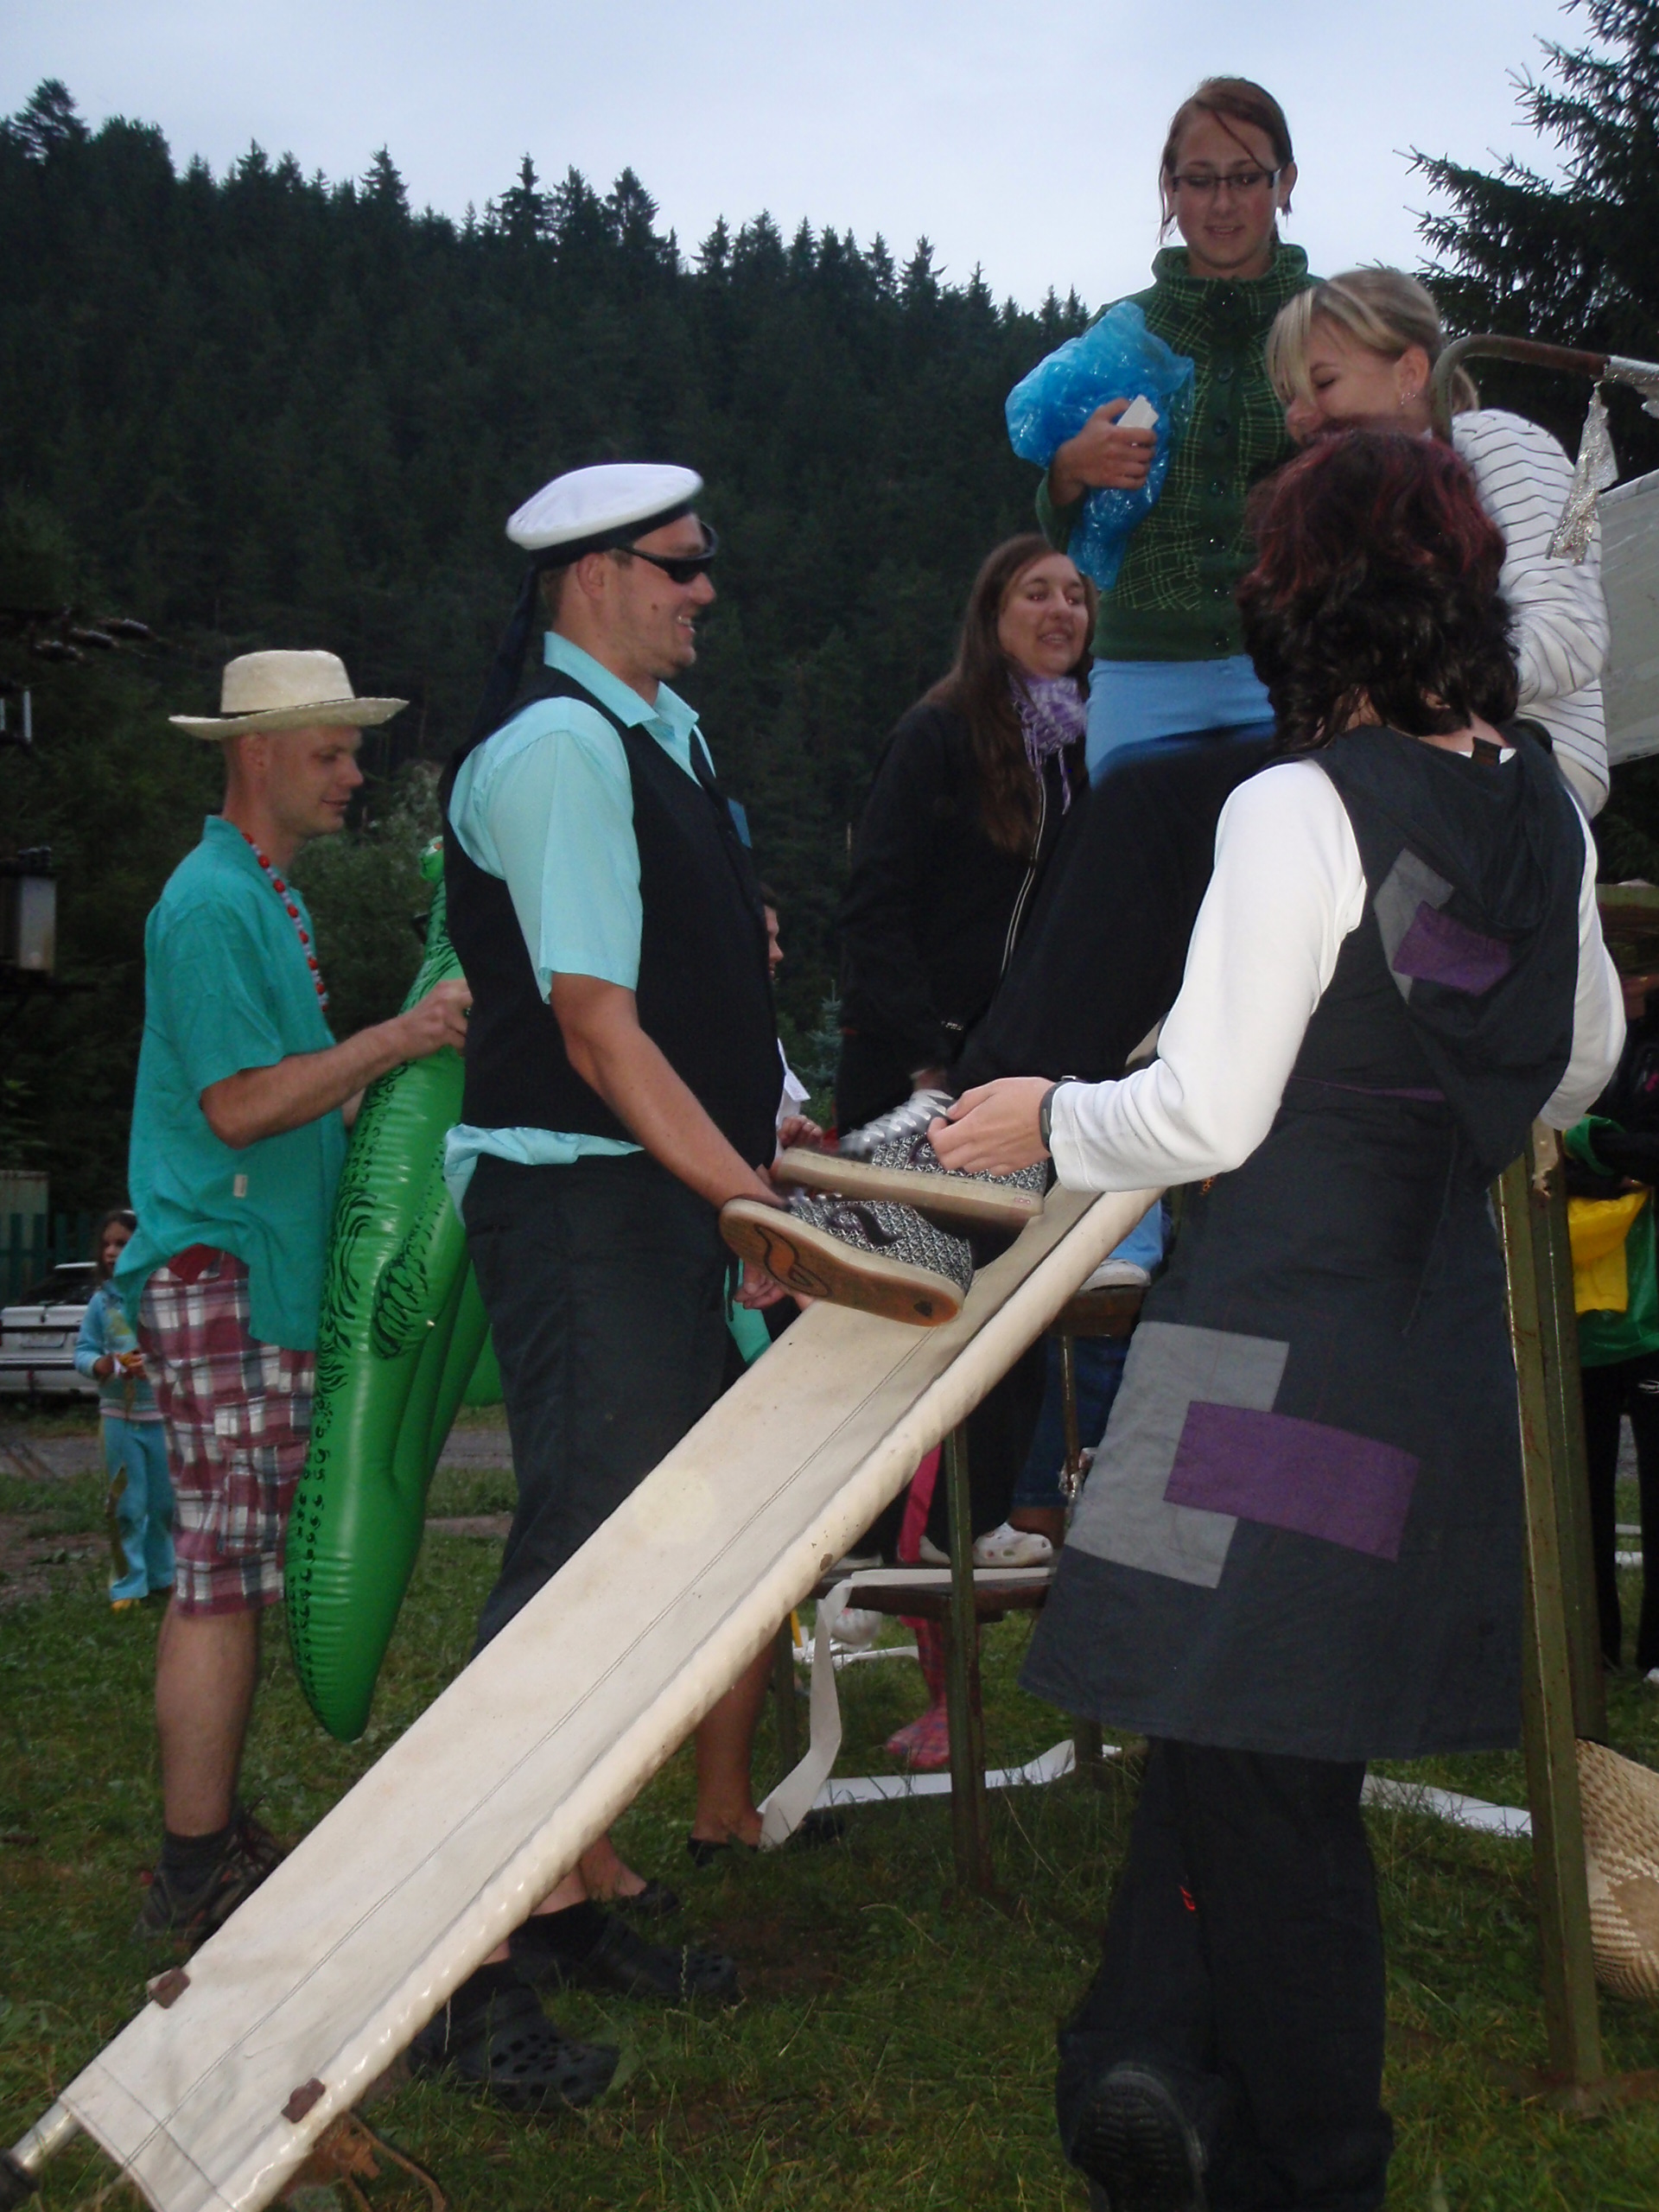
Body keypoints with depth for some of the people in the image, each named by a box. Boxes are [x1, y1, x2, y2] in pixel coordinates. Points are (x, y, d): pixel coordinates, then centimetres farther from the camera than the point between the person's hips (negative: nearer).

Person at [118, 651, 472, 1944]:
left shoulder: (271, 898, 20)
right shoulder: (211, 903, -13)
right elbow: (240, 1106, -19)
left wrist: (414, 1051, 15)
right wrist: (396, 1039, -22)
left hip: (273, 1277, 10)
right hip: (222, 1279, -10)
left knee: (244, 1575, 13)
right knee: (225, 1578, -7)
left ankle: (216, 1833, 21)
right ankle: (198, 1872, 0)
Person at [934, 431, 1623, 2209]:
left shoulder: (1298, 811, -15)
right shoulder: (1542, 809, 7)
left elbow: (1205, 1118, -14)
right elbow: (1583, 1066, 21)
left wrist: (1049, 1124, 4)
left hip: (1283, 1340, -7)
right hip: (1446, 1322, 7)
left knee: (1251, 1755, 6)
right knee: (1231, 1722, 17)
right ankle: (1162, 2055, 15)